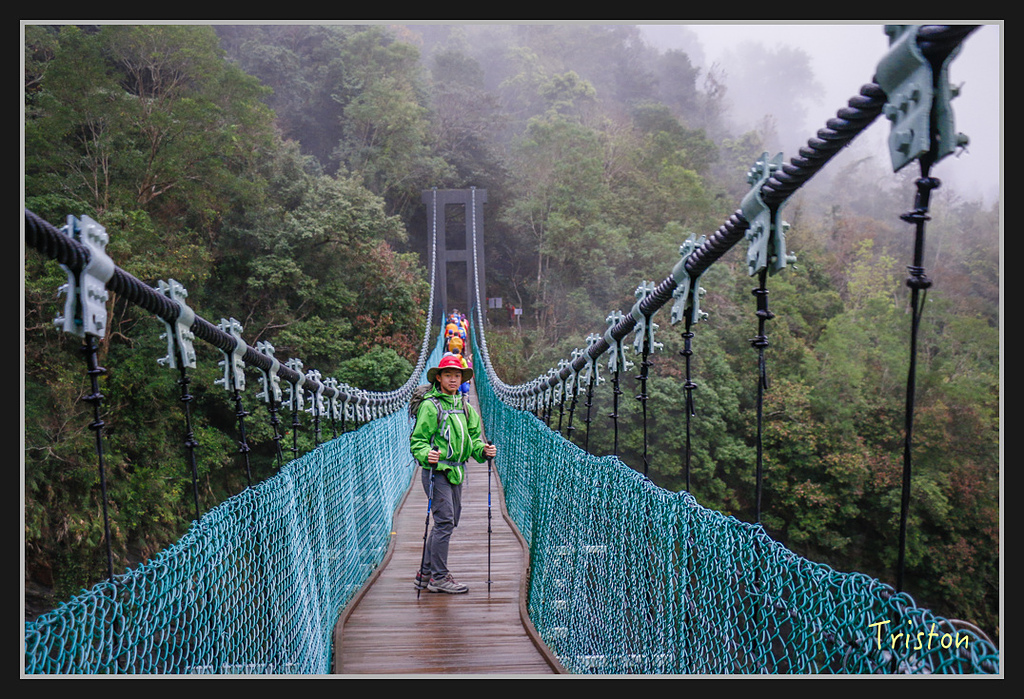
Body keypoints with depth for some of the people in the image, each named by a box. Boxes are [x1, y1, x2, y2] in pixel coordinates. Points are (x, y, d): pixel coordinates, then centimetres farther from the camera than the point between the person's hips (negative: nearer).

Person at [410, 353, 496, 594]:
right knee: (444, 522, -9)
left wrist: (483, 450, -6)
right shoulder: (430, 406, -8)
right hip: (436, 471, -8)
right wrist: (426, 455, -29)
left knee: (449, 522, 12)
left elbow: (473, 437, 14)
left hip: (456, 472, 8)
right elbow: (417, 440, -10)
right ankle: (439, 578, 1)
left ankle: (426, 573, 24)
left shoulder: (465, 407, 14)